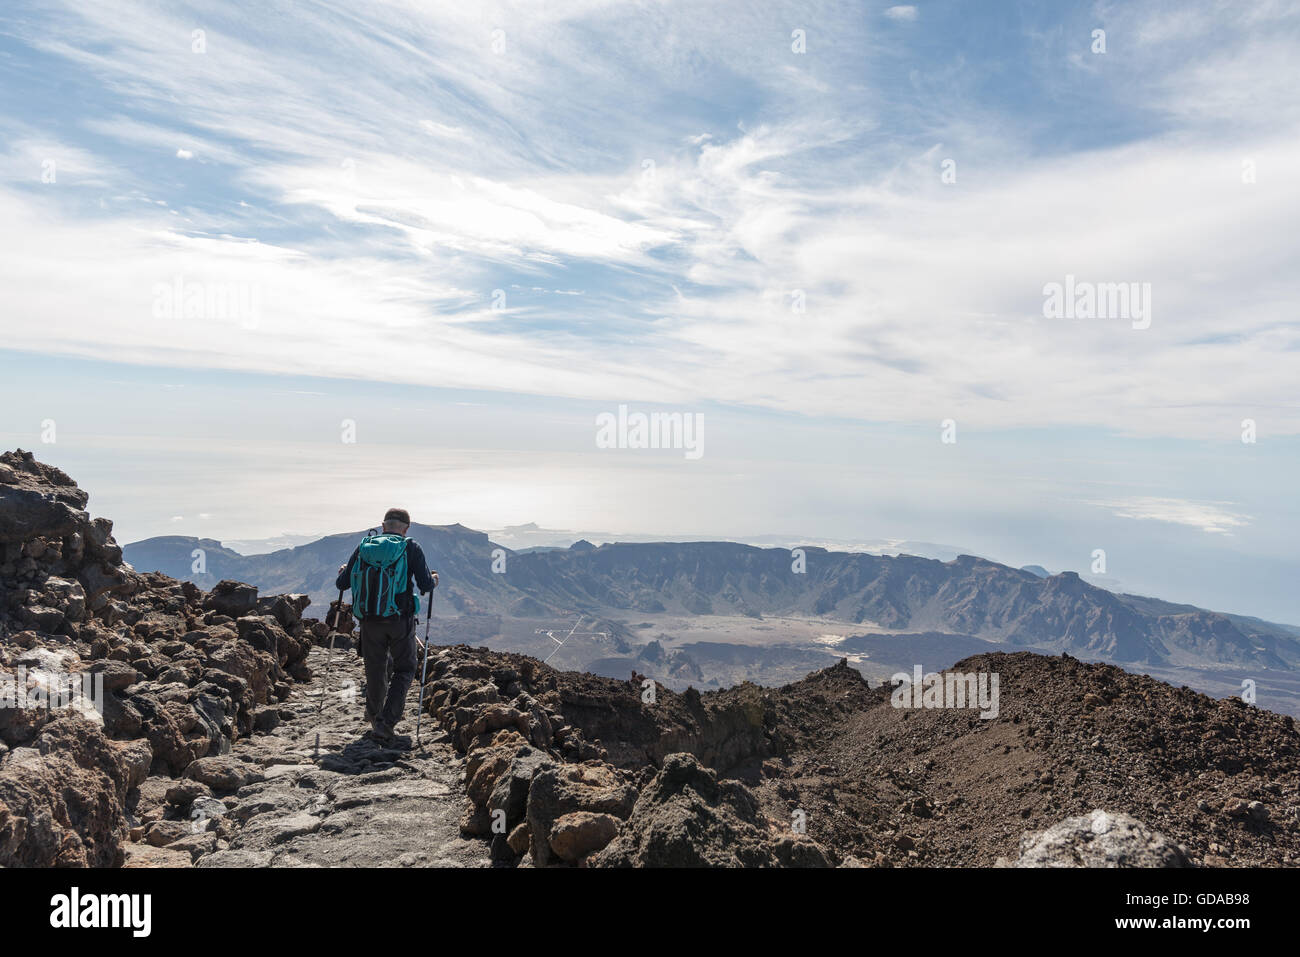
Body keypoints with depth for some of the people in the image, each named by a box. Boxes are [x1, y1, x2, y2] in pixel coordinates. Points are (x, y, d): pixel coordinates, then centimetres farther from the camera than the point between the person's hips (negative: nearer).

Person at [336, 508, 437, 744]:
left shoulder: (363, 547, 2)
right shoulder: (411, 548, -5)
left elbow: (342, 584, 6)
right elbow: (426, 585, -11)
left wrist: (343, 573, 28)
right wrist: (433, 581, 12)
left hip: (370, 621, 3)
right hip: (401, 620, -3)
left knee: (375, 669, 20)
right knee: (404, 670, 13)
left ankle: (374, 714, 42)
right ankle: (386, 722, 1)